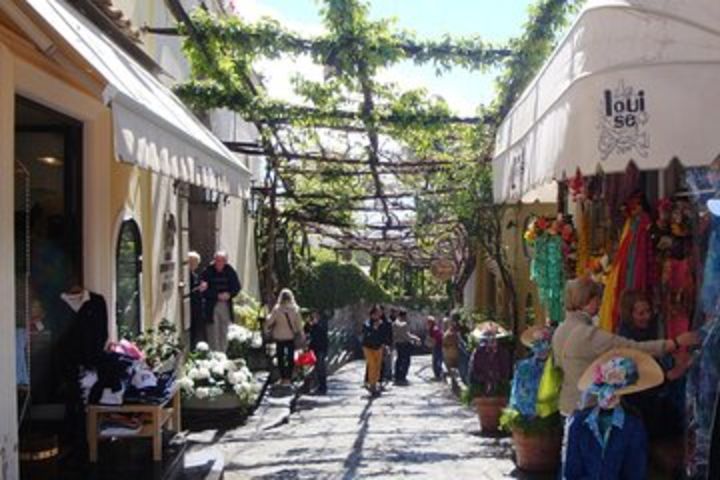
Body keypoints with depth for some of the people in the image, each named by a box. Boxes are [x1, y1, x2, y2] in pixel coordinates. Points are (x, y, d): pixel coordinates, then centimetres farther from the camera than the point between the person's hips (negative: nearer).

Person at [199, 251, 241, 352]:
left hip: (226, 305, 3)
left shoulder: (230, 272, 1)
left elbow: (237, 287, 6)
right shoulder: (208, 272, -7)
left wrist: (229, 294, -12)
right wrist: (217, 296, -17)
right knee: (213, 334, -3)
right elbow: (203, 290, -10)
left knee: (224, 333, 11)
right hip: (212, 306, -3)